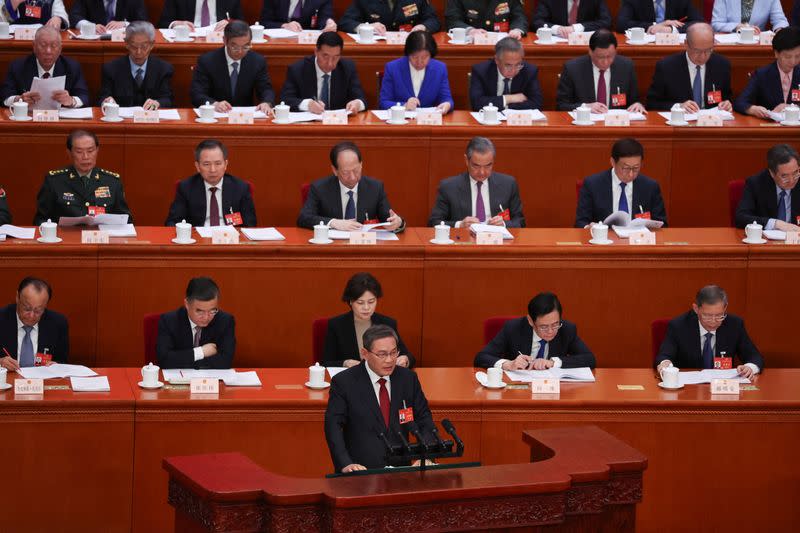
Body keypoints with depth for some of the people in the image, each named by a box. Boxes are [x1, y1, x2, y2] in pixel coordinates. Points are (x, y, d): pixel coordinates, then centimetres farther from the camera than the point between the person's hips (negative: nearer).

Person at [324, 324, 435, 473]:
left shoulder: (408, 378, 9)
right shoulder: (344, 382, -2)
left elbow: (424, 420, 11)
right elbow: (333, 426, -8)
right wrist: (345, 464, -24)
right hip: (361, 471, -3)